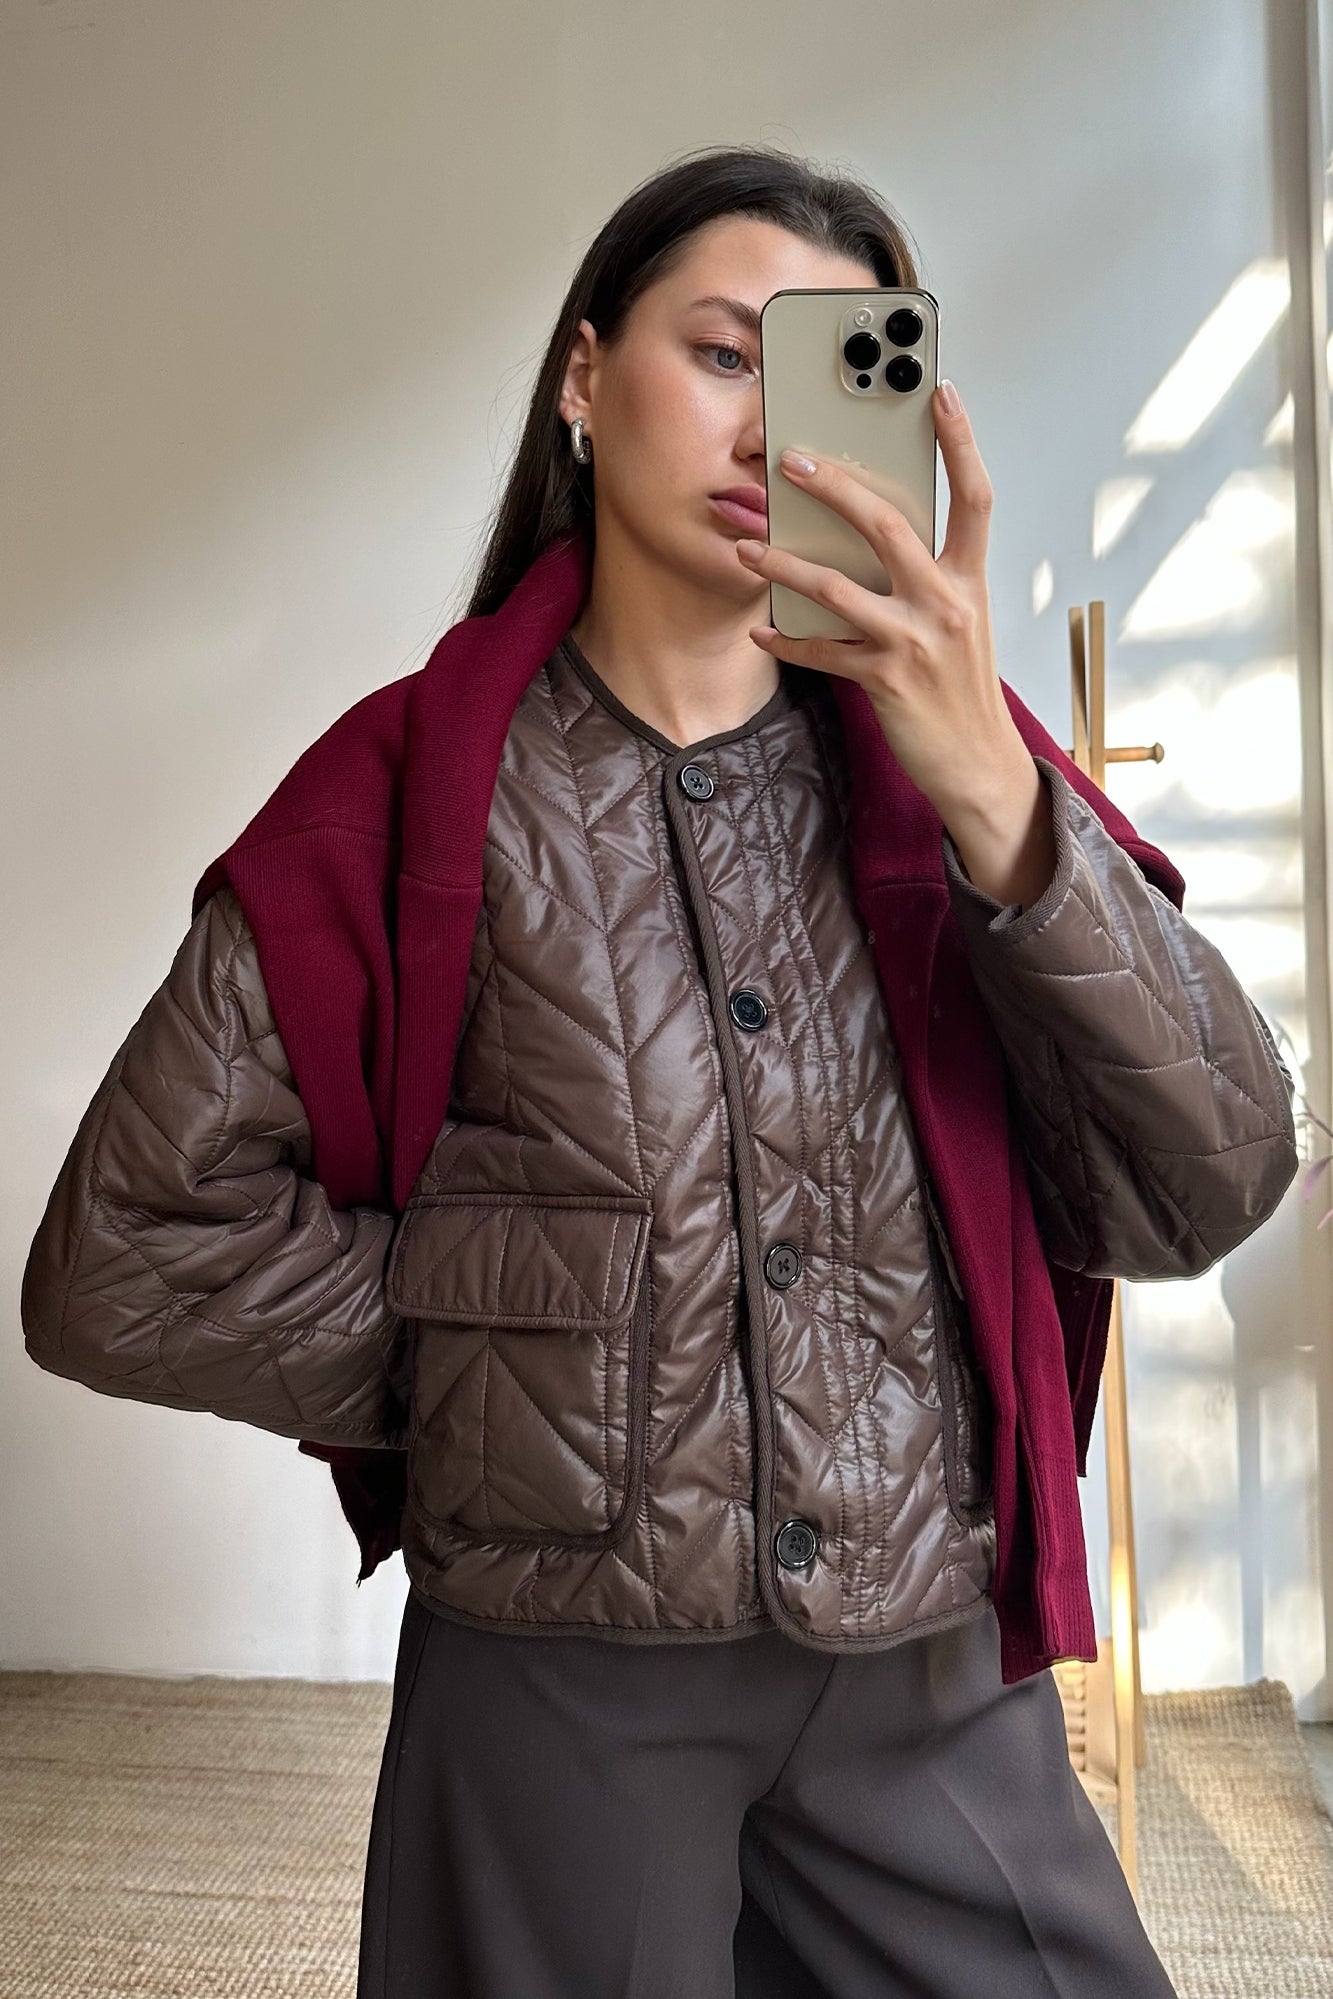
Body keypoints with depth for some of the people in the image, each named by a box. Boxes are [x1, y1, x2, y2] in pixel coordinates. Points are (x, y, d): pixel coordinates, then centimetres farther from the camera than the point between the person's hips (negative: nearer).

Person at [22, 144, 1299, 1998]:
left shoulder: (939, 758, 1)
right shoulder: (415, 785, -5)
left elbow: (1204, 1195, -10)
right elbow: (125, 1261, -6)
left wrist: (990, 794, -21)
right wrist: (501, 1354, -5)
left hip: (939, 1677, 3)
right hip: (563, 1683, -2)